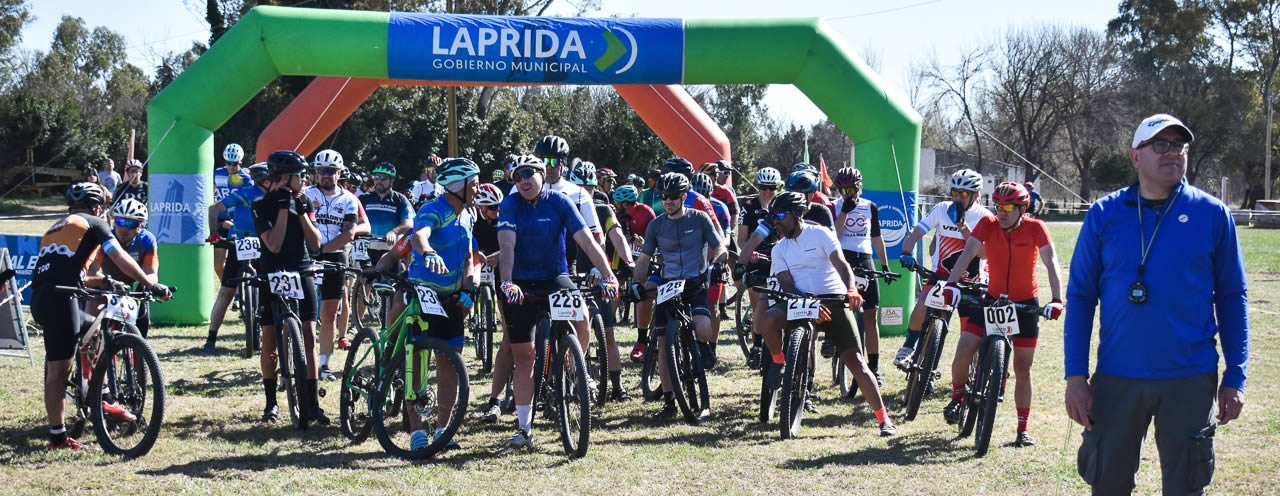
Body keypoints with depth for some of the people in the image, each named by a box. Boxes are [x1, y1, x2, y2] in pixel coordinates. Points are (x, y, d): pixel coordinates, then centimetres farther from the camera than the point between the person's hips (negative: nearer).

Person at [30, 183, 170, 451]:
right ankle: (57, 436, 2)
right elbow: (121, 260, -1)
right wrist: (153, 285, 3)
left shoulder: (56, 227, 28)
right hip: (59, 300, -8)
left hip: (41, 298, 8)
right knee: (58, 368, -3)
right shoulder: (92, 223, 7)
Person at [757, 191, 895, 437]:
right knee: (768, 319, -29)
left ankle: (884, 418, -5)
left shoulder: (820, 234, -3)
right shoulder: (779, 249, 9)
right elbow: (786, 284, -2)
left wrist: (851, 291, -35)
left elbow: (841, 264, -15)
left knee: (856, 362, -11)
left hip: (834, 303, -3)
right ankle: (779, 363, -1)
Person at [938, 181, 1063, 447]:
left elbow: (1051, 263, -24)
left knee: (1022, 369, 5)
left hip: (1025, 304, -1)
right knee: (963, 353, -13)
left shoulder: (1035, 228, -16)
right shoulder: (988, 224, -12)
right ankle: (957, 398, 16)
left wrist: (1056, 299, -37)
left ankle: (1023, 430, 16)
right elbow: (967, 253, -22)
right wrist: (951, 284, -37)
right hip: (992, 299, 1)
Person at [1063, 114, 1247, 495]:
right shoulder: (1104, 215, 0)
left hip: (1191, 381, 0)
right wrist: (1076, 376, -4)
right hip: (1117, 379, 1)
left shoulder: (1212, 214, 0)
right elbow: (1080, 296, 2)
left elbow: (1232, 298, 3)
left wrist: (1235, 378, -1)